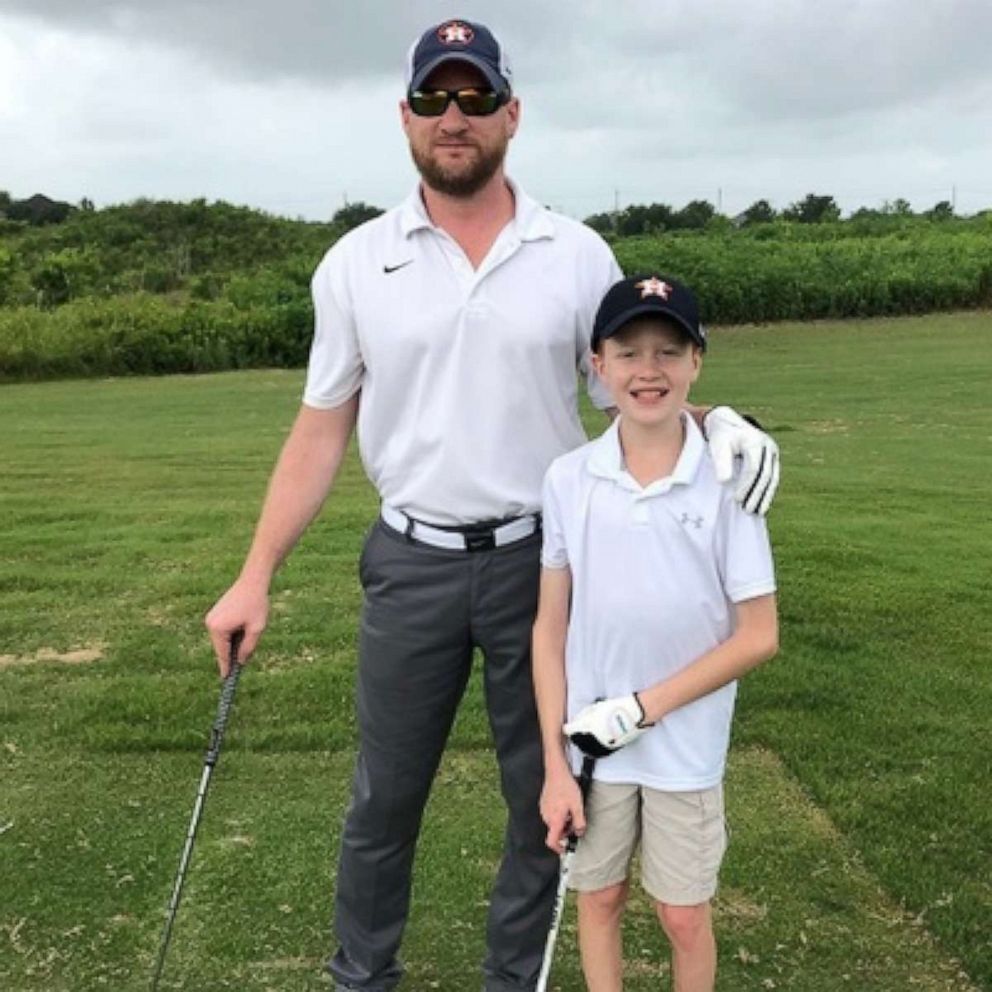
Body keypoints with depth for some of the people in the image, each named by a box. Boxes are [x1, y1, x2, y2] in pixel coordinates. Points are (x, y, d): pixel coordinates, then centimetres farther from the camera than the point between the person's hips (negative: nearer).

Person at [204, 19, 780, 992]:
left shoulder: (579, 255, -1)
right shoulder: (353, 264, 1)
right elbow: (321, 429, 4)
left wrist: (715, 421, -17)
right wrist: (256, 575, 1)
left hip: (542, 558, 0)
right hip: (411, 562, 0)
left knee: (545, 795, 12)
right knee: (383, 796, 13)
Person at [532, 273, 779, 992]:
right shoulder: (569, 479, -7)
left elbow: (758, 636, -10)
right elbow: (550, 628, -2)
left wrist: (643, 706, -13)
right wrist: (554, 762, -4)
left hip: (687, 745, -1)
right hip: (592, 741, 2)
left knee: (684, 916, 14)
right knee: (599, 898, 17)